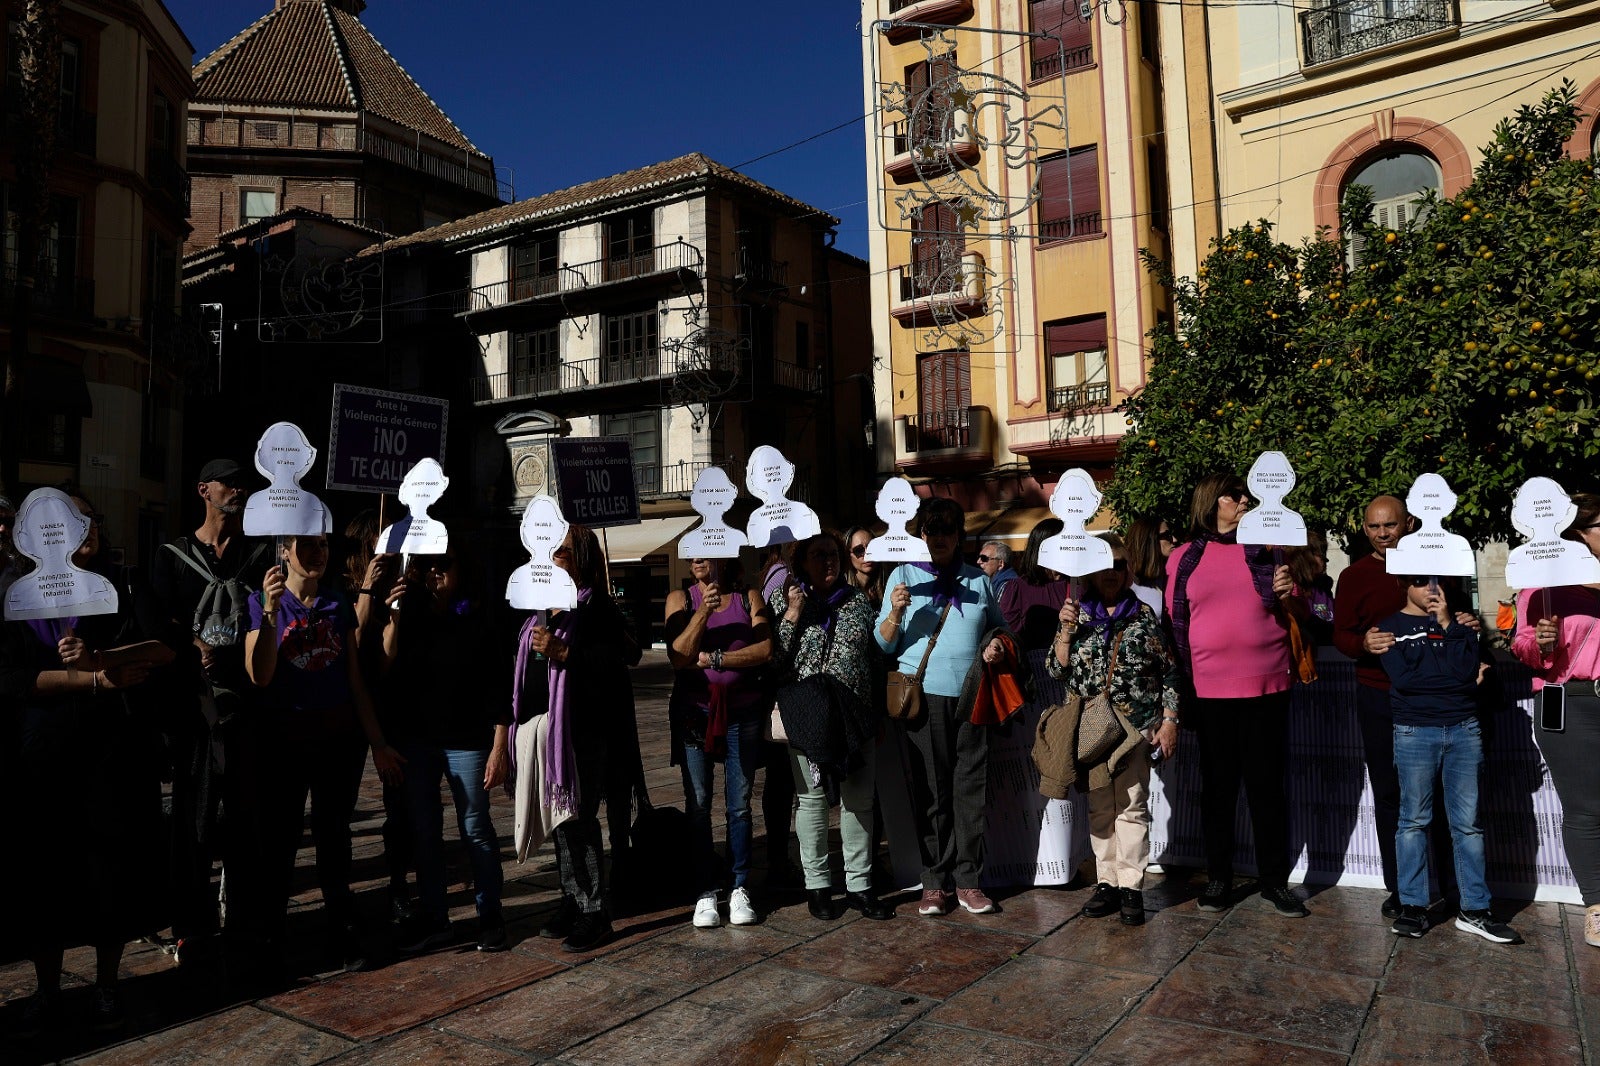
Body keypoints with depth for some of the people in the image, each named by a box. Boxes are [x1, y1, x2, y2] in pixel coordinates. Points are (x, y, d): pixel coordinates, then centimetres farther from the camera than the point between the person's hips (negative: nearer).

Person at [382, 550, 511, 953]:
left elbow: (498, 686, -4)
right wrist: (393, 618, -10)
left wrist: (499, 748, -9)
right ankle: (434, 919, 21)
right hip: (414, 741, 4)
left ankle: (490, 916, 14)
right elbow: (384, 673, -3)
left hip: (467, 741, -4)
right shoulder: (410, 616, 9)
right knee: (423, 831, 9)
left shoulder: (479, 620, -1)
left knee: (476, 829, 2)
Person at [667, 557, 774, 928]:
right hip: (694, 711, 0)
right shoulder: (681, 600, 5)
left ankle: (740, 888, 14)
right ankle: (706, 891, 10)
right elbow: (678, 657, -7)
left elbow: (765, 650, -8)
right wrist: (703, 611, -16)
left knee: (739, 803, 4)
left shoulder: (749, 598, 5)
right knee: (698, 803, 2)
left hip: (742, 711, 0)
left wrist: (711, 658, -10)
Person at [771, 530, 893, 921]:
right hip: (806, 716, -3)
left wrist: (878, 713, 11)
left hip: (855, 717, 3)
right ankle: (817, 884, 18)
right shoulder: (783, 599, 1)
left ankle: (859, 884, 19)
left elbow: (876, 655, 13)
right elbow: (772, 658, -6)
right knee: (811, 799, 4)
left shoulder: (858, 600, 9)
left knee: (859, 801, 7)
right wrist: (792, 616, -14)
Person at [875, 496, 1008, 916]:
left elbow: (998, 625, 22)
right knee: (930, 791, 1)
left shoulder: (978, 580, 14)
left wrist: (995, 644, 0)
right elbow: (885, 644, 4)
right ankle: (935, 882, 11)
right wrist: (896, 612, -16)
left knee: (971, 788, 3)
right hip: (924, 694, -2)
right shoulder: (903, 576, 7)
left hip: (970, 695, 2)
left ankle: (969, 880, 13)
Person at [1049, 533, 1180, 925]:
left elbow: (1168, 672, 4)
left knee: (1131, 807, -1)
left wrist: (1169, 721, -1)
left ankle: (1131, 887, 5)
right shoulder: (1076, 615, 6)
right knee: (1099, 808, 8)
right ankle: (1107, 882, 17)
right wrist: (1066, 630, -10)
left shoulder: (1144, 616, 2)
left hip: (1136, 727, -2)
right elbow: (1056, 670, 3)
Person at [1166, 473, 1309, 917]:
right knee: (1217, 785, 9)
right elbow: (1175, 621, 7)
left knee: (1266, 783, 7)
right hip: (1208, 689, 0)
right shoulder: (1185, 558, 5)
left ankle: (1275, 880, 20)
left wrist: (1287, 595, -10)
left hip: (1266, 685, 1)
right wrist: (1181, 680, 3)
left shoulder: (1266, 549, 8)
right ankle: (1218, 877, 21)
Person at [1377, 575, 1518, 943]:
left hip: (1464, 730, 2)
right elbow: (1402, 678, -9)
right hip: (1415, 733, -2)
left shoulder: (1458, 621, 13)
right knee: (1414, 820, 1)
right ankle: (1413, 907, 7)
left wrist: (1447, 624, -6)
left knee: (1468, 822, 3)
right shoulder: (1391, 627, 5)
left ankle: (1474, 911, 10)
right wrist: (1455, 679, -5)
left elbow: (1467, 668, -4)